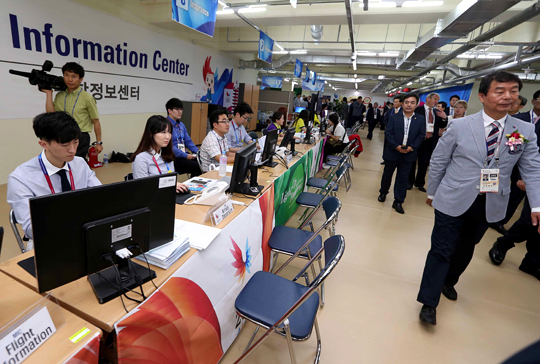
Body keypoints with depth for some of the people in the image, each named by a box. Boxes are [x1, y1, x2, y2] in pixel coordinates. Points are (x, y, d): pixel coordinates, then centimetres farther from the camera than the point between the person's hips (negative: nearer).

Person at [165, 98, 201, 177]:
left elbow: (188, 141, 22)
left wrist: (198, 152, 4)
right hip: (173, 159, -8)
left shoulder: (181, 125, 20)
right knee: (197, 167, -29)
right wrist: (185, 155, -20)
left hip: (184, 155, 8)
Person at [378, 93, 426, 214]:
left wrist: (412, 147, -15)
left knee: (403, 179, 5)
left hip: (408, 154, 1)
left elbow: (421, 136, 1)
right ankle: (383, 193, 36)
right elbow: (388, 133, -7)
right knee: (387, 175, 13)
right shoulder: (394, 117, -1)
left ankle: (398, 202, 14)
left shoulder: (420, 119, 3)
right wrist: (397, 146, -18)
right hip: (392, 152, -1)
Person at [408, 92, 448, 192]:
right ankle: (410, 182, 21)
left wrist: (444, 118, -10)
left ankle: (419, 183, 22)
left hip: (430, 141, 5)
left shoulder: (437, 112, 11)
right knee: (412, 162, 7)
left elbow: (442, 126, 9)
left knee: (424, 164, 9)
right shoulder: (417, 109, -6)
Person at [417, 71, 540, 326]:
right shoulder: (459, 127, -8)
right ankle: (429, 302, 13)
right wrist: (431, 192, 3)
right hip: (453, 201, -3)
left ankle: (449, 281, 45)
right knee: (441, 250, 0)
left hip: (489, 205, 4)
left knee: (466, 248, 20)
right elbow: (438, 162, -2)